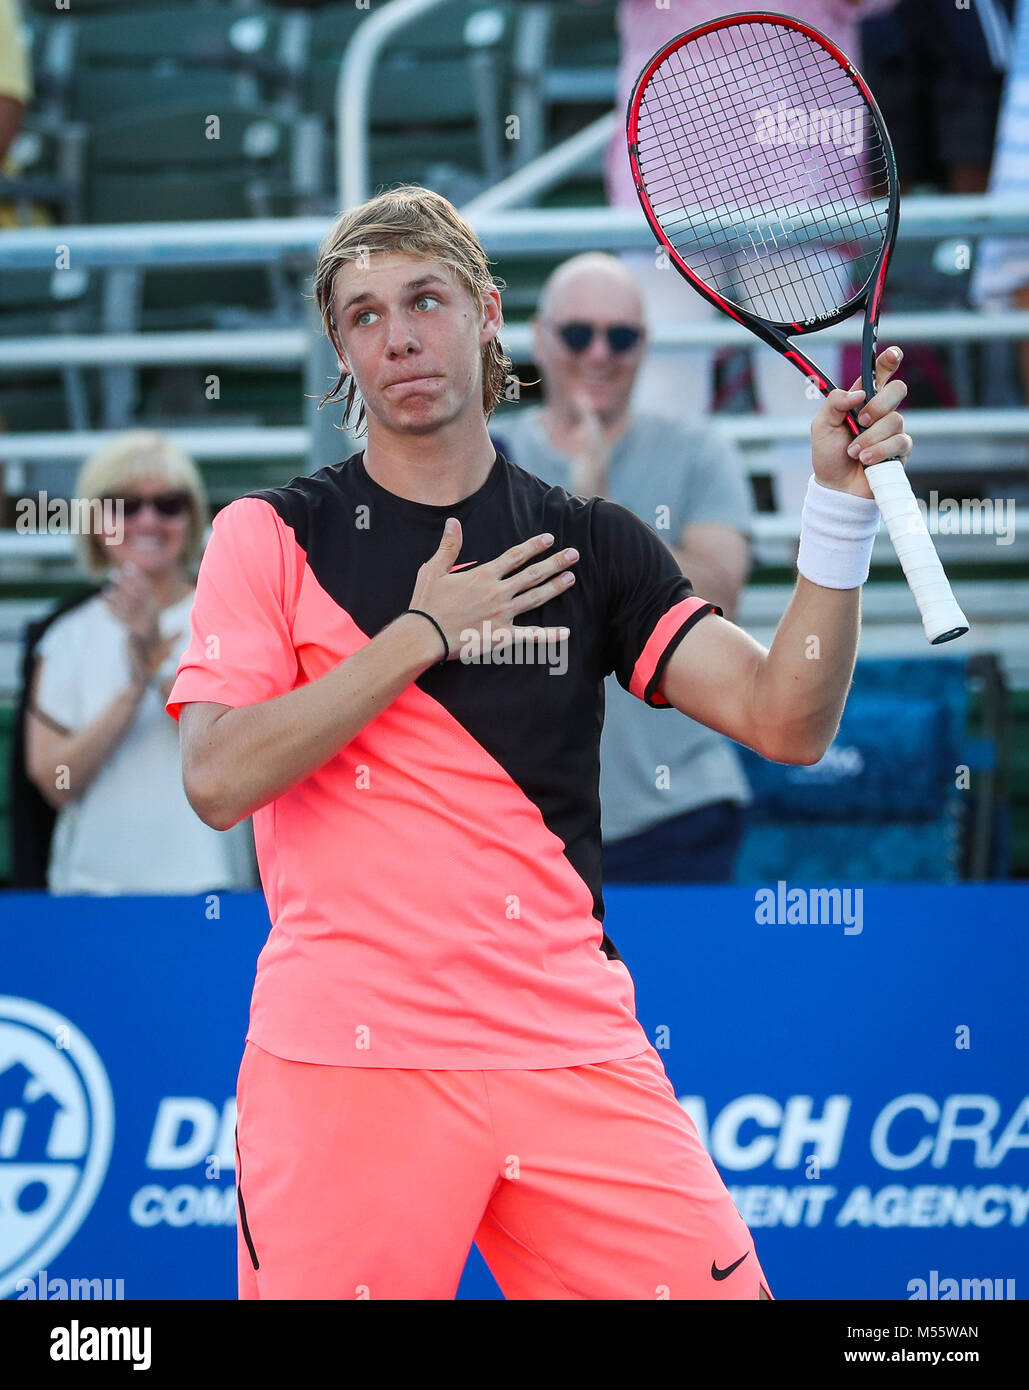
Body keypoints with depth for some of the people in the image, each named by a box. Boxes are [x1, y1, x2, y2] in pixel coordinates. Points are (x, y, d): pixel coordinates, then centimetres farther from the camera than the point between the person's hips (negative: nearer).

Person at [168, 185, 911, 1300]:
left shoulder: (590, 545, 10)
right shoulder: (270, 537, 5)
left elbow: (786, 722, 1)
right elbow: (219, 780, -8)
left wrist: (841, 509, -10)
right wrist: (422, 634, -8)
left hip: (575, 1059, 2)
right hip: (345, 1064, -2)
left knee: (713, 1285, -7)